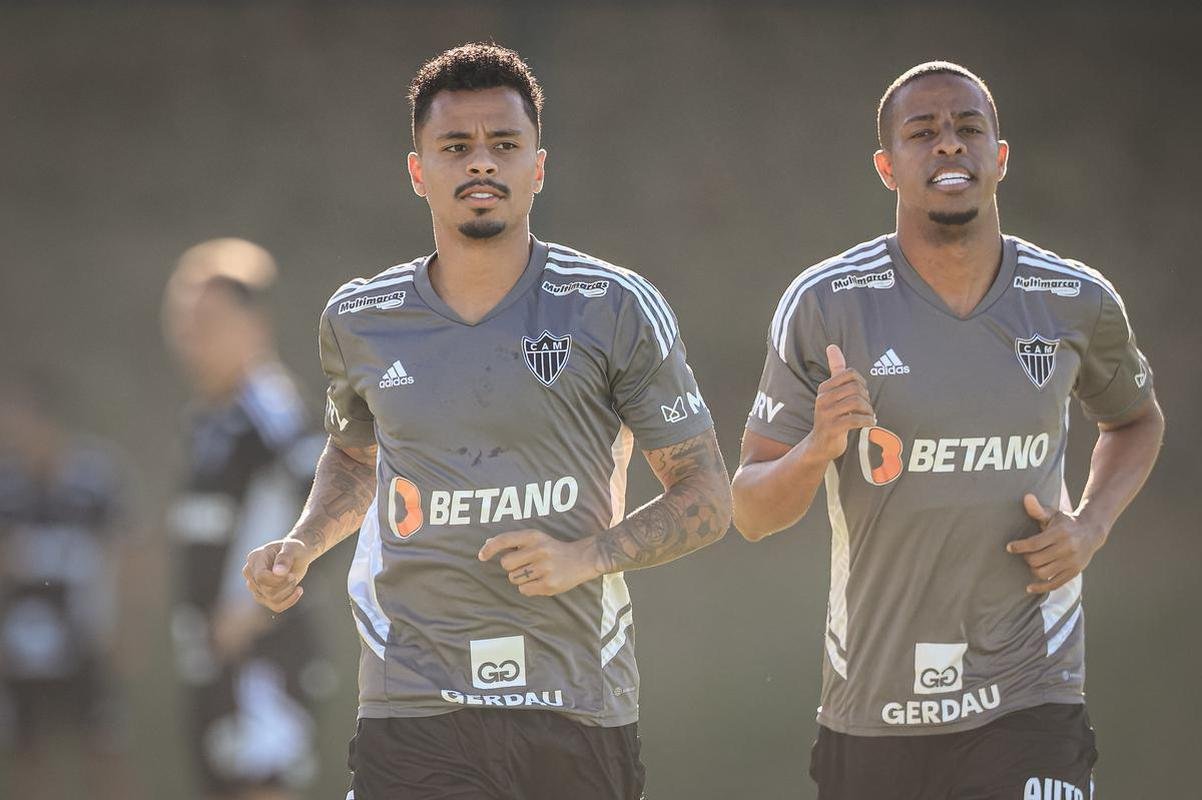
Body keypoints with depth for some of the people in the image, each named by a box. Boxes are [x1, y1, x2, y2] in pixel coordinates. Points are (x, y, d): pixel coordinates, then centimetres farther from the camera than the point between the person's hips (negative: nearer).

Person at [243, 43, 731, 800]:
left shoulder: (616, 310, 0)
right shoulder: (358, 321, 7)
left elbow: (706, 497, 3)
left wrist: (585, 557, -13)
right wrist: (302, 545, 10)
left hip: (580, 706, -1)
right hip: (413, 704, 1)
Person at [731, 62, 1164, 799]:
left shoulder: (1076, 303, 1)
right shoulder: (826, 304, -6)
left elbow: (1136, 419, 24)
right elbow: (753, 512, -3)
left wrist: (1091, 526, 4)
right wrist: (818, 448, -25)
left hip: (1028, 708, 0)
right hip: (872, 705, 0)